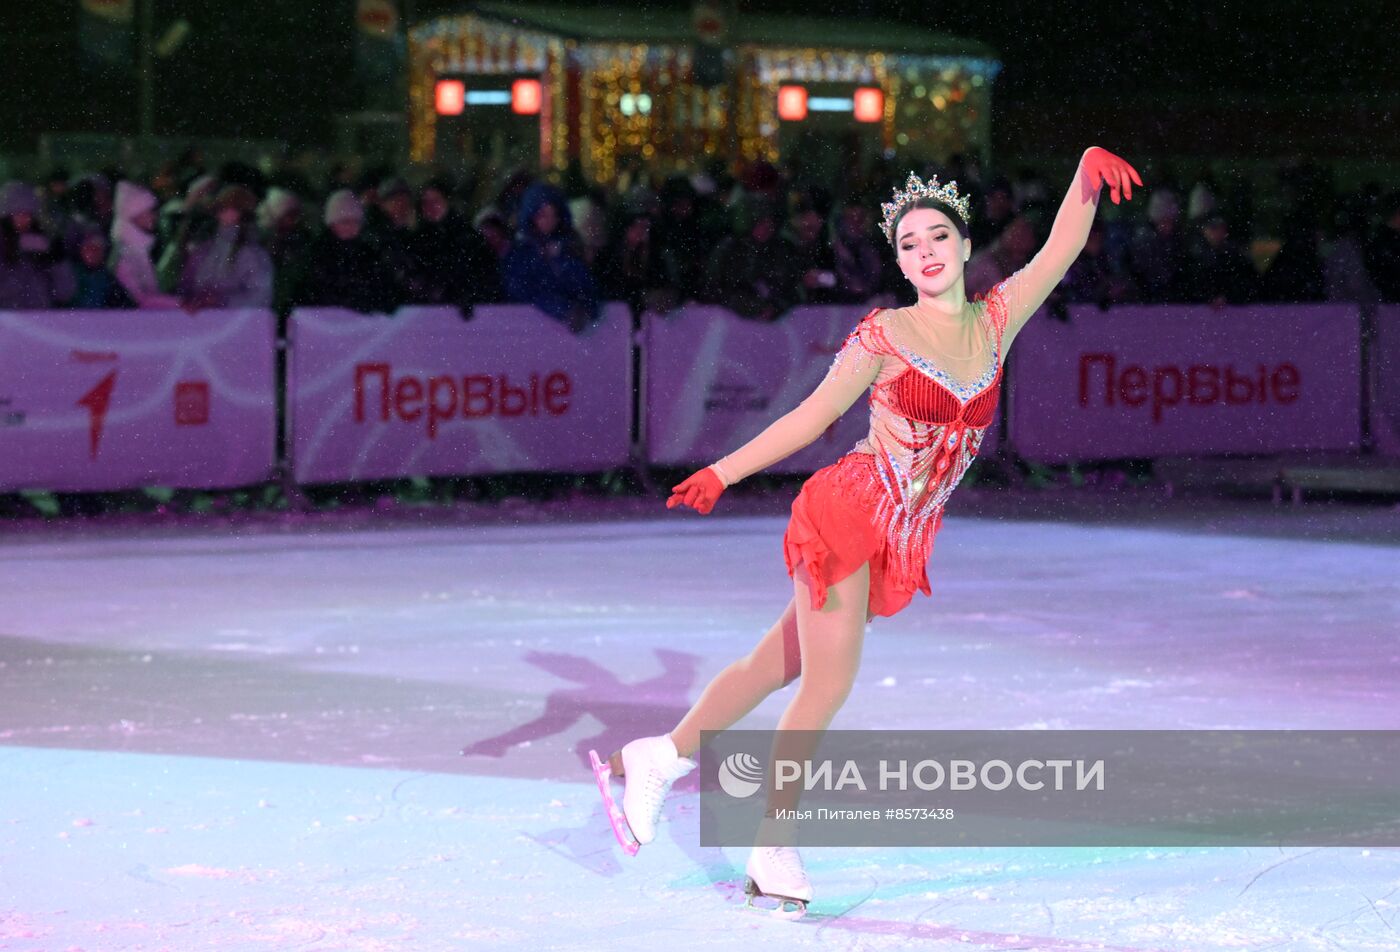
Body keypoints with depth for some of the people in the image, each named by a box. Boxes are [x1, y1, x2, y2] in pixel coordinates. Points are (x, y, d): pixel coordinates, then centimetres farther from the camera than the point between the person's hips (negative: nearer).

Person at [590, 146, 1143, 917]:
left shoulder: (997, 320, 8)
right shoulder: (885, 336, -7)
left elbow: (1060, 250, 3)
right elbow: (812, 416, -1)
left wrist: (1086, 173, -12)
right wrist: (723, 474, -1)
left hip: (900, 538, 6)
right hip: (846, 513, -6)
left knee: (781, 663, 12)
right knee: (827, 685, -5)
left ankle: (658, 757, 26)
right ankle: (773, 852, 7)